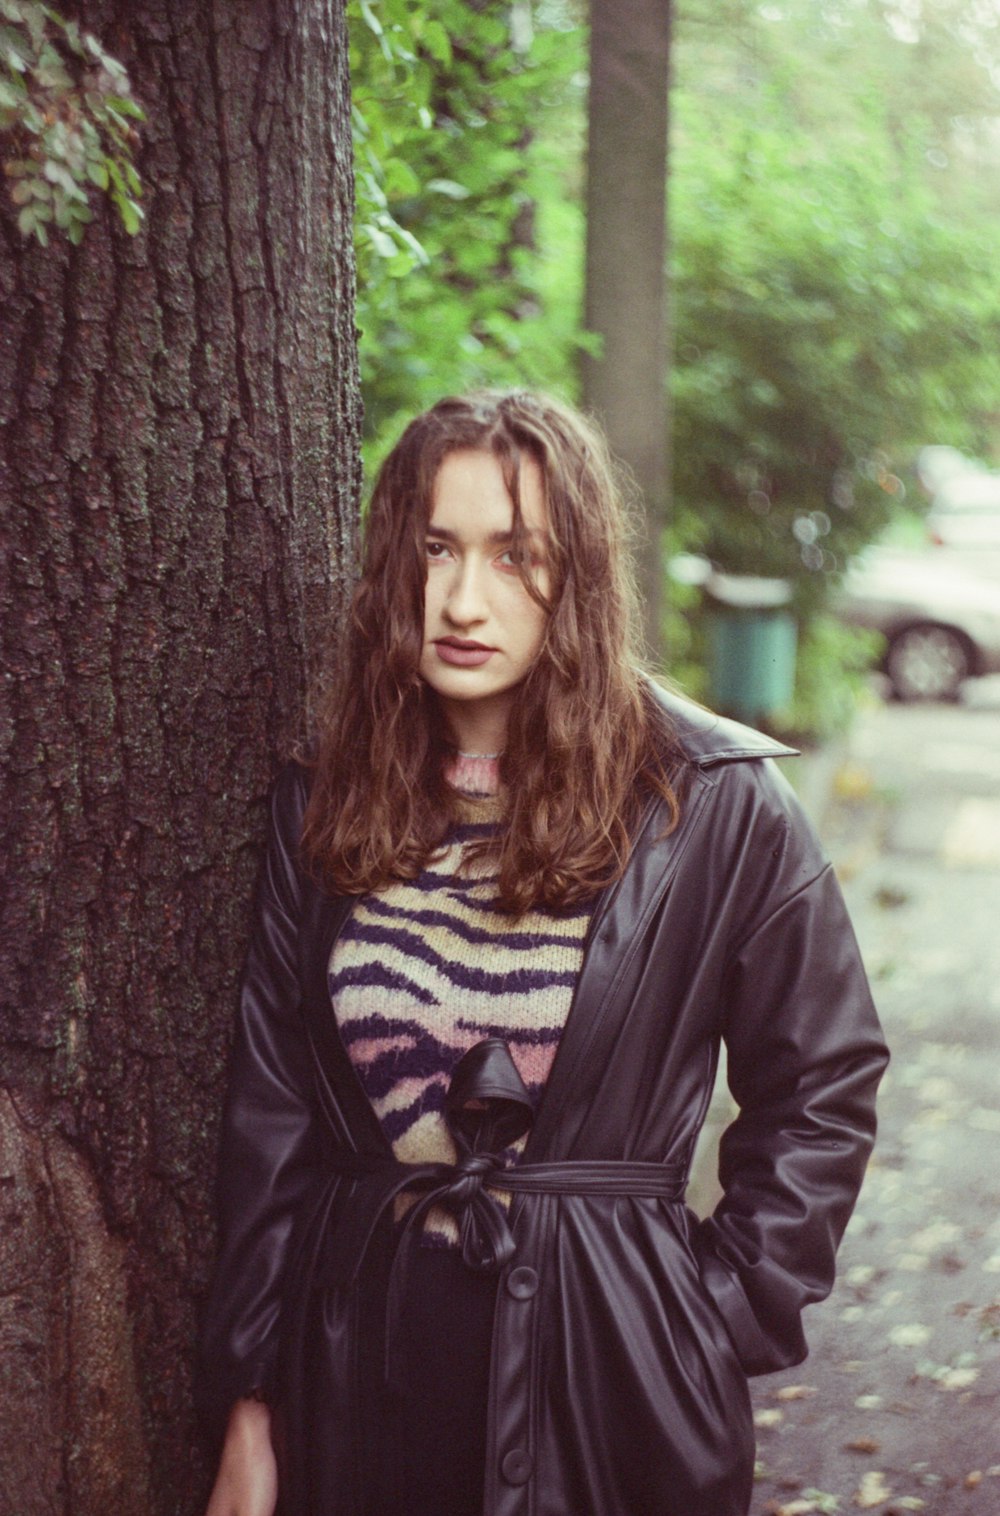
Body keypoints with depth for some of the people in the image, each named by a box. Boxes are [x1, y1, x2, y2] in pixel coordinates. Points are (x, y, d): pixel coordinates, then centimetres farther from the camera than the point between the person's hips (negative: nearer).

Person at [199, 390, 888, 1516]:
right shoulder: (323, 801, 1)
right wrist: (249, 1419, 3)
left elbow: (820, 1088, 1)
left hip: (608, 1378, -2)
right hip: (356, 1357, 3)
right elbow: (271, 1115, 3)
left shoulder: (715, 805, -9)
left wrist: (726, 1320, -3)